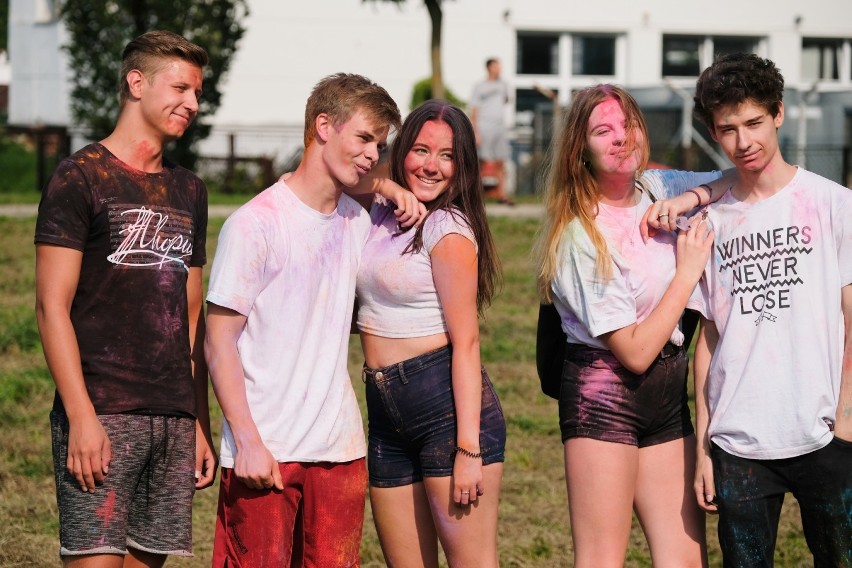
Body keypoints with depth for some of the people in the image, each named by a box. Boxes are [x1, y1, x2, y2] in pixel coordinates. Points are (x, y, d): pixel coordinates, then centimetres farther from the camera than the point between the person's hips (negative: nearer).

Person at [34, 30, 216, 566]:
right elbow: (52, 307, -8)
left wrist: (202, 424, 14)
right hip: (103, 414, -6)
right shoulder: (81, 177, -2)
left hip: (175, 420, 6)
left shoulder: (188, 192, 18)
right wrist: (82, 417, -16)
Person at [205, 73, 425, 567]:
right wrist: (247, 441, -15)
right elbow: (220, 341, -8)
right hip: (265, 451, -6)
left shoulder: (359, 222, 11)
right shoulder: (256, 224, -8)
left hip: (340, 449, 6)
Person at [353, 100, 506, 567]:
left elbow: (466, 341, -12)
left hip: (448, 404, -8)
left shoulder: (449, 228, -9)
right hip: (387, 413, 8)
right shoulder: (381, 213, 11)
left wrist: (469, 449, -18)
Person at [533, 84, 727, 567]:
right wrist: (688, 271, -11)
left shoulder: (658, 190, 5)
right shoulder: (580, 233, -13)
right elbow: (635, 351, -16)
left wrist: (692, 197, -2)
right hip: (604, 395, -7)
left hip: (668, 396, 7)